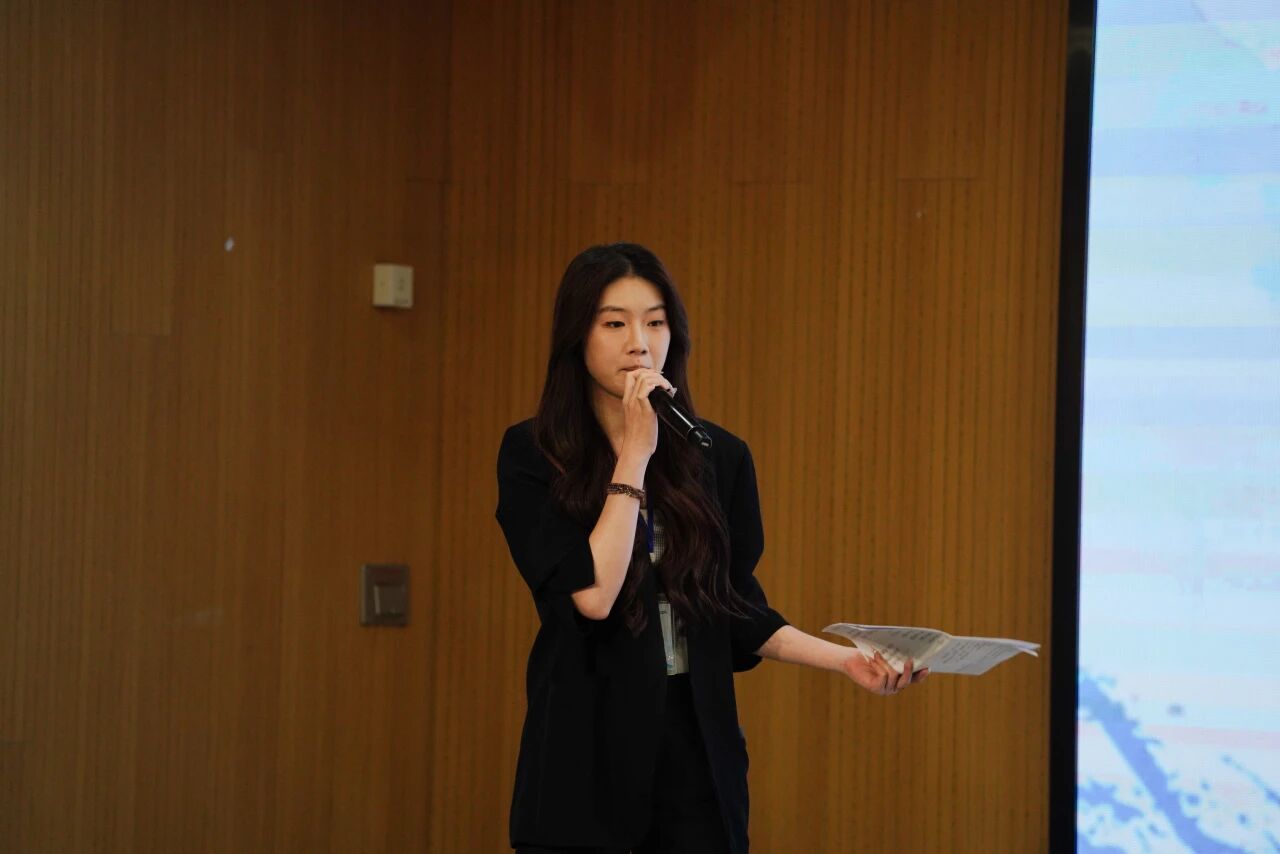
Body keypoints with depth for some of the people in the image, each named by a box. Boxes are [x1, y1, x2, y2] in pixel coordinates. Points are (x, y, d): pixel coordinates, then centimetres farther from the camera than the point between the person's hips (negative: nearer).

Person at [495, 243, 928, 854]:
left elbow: (738, 610, 10)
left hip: (696, 741, 3)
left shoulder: (719, 457, 5)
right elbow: (592, 594, -17)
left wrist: (846, 660, -4)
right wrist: (635, 452, -14)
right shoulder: (531, 455, -5)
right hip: (584, 746, -3)